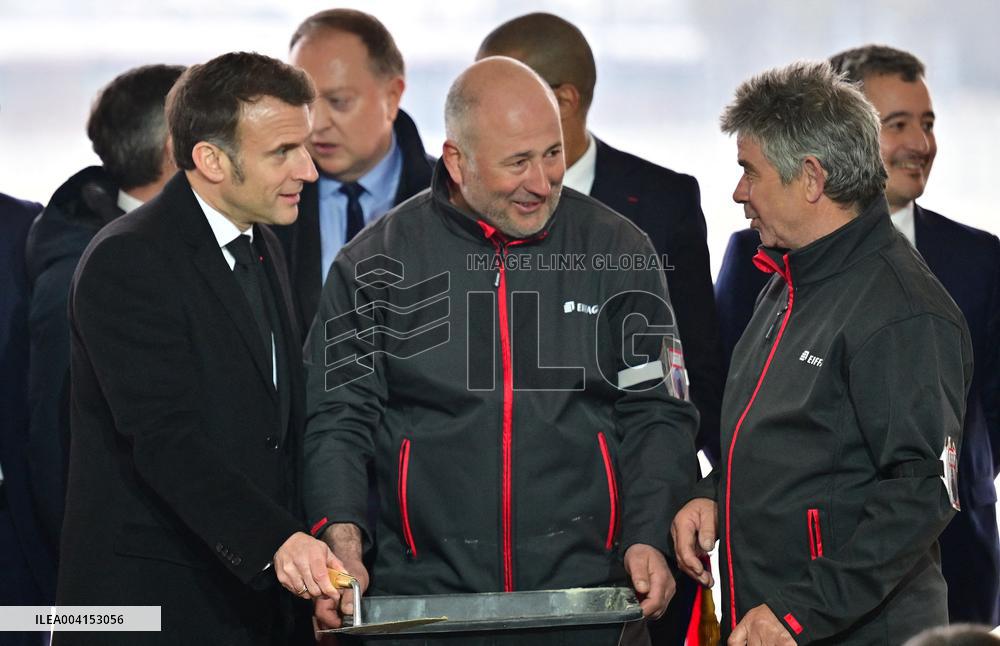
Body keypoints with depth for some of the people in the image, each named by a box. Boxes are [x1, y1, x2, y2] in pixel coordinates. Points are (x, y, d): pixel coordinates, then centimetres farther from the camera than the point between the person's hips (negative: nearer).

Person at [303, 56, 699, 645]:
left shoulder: (619, 252, 4)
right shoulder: (376, 266, 1)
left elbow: (657, 414, 6)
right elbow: (338, 419, 1)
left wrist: (648, 539, -7)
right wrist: (342, 540, -16)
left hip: (588, 592, 1)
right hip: (423, 592, -1)